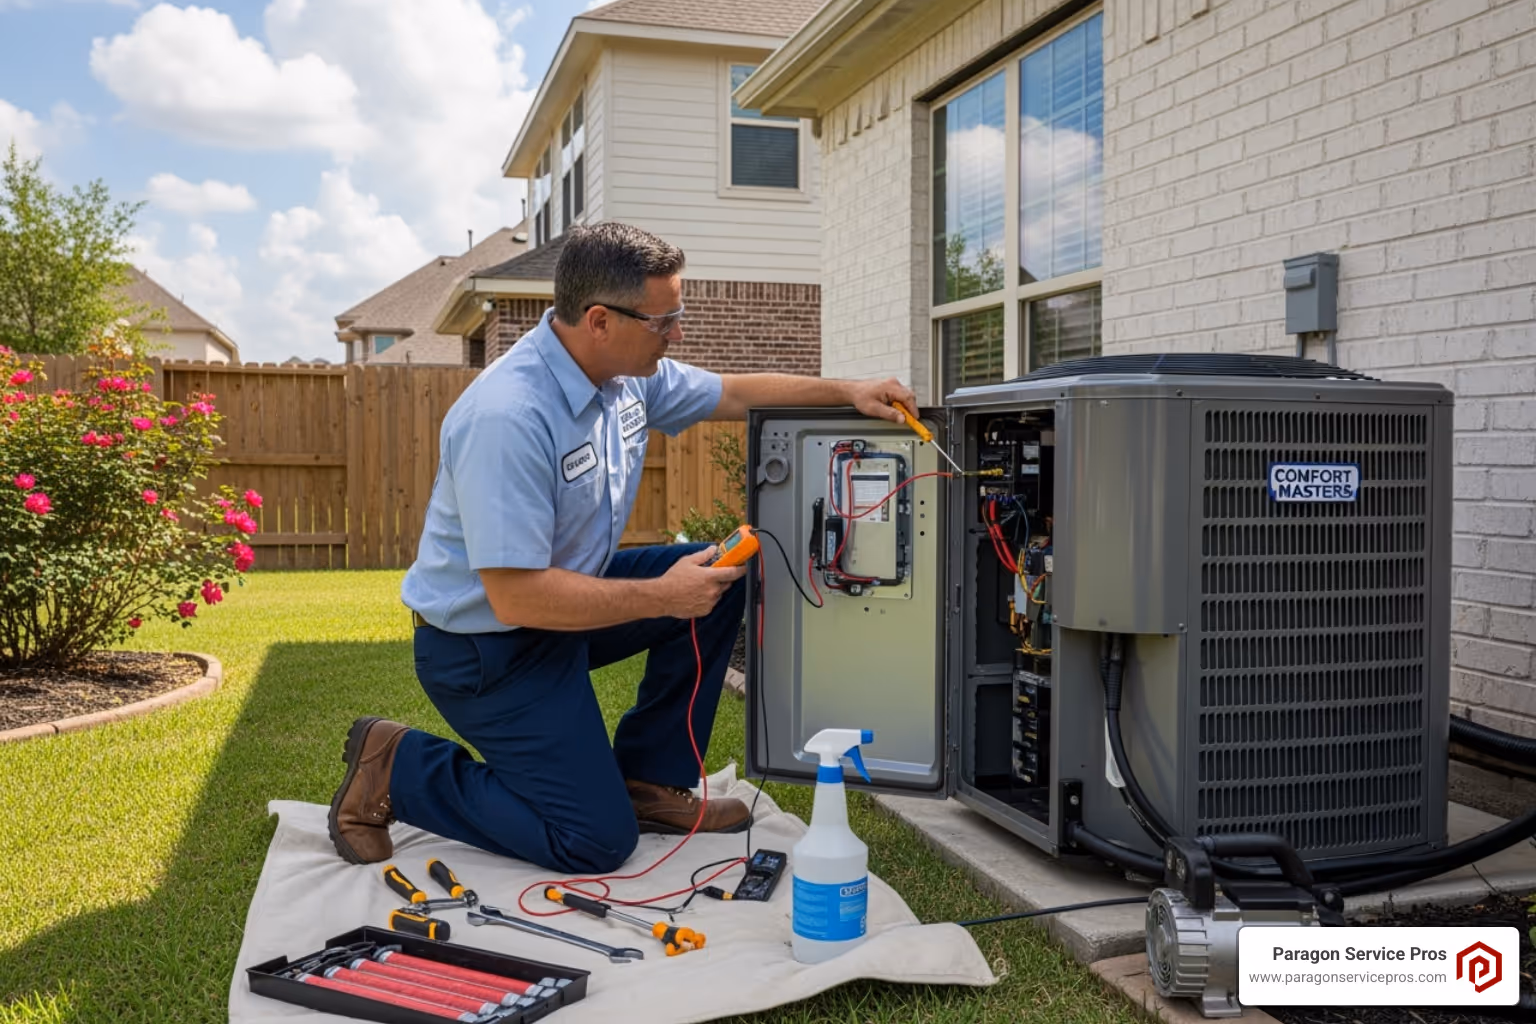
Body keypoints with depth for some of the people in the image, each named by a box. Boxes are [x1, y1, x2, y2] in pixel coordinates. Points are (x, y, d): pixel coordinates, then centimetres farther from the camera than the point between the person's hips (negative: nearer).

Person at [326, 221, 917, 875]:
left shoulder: (629, 372, -5)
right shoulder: (507, 417, -31)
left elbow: (731, 393, 12)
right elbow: (516, 598, -32)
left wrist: (847, 393, 1)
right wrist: (663, 596, -26)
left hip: (561, 593, 9)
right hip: (485, 644, -9)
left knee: (723, 579, 0)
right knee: (598, 842, -8)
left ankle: (647, 778, 11)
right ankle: (394, 770, 6)